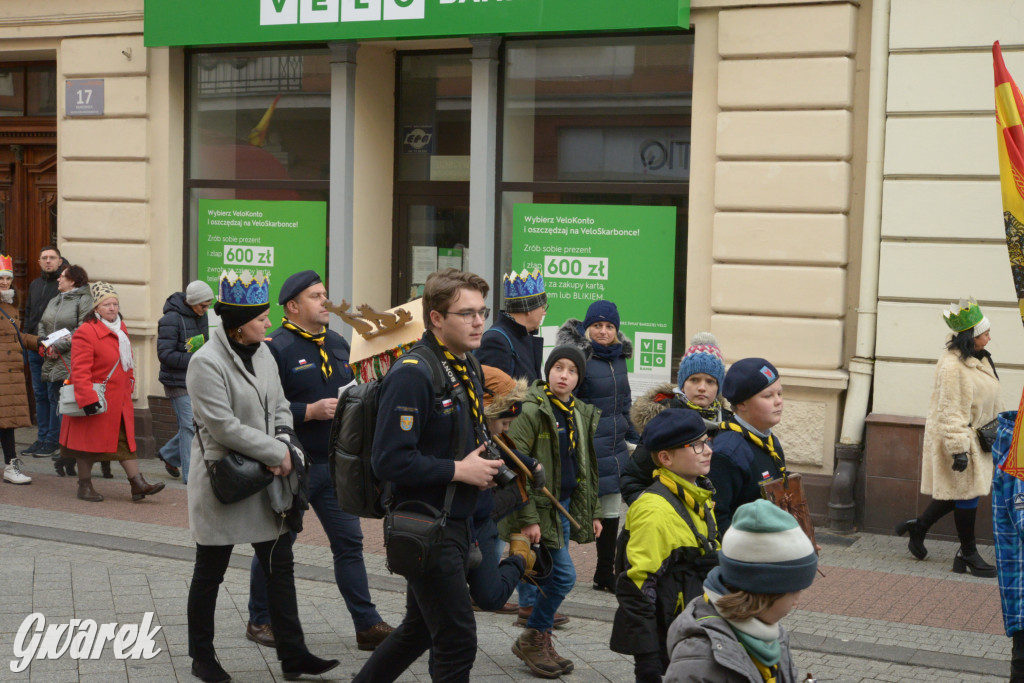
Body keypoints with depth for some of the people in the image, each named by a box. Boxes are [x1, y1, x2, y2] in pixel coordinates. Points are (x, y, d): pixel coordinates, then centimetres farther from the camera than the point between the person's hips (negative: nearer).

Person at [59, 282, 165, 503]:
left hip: (120, 399, 8)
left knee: (126, 439, 6)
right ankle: (84, 486, 16)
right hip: (95, 401, -8)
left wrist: (129, 383, 20)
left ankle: (138, 484, 4)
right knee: (88, 442, 4)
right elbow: (80, 370, -21)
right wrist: (88, 399, -25)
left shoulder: (120, 329, 11)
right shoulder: (85, 333, -17)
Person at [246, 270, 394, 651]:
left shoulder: (337, 344, 11)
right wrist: (310, 412, -23)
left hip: (334, 463, 7)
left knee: (349, 542, 7)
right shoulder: (276, 348, -13)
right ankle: (260, 621, 24)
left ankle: (367, 625, 12)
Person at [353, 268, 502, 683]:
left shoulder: (467, 368, 10)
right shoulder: (413, 374, -20)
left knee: (420, 629, 21)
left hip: (456, 522, 9)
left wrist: (483, 462, 4)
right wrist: (459, 471, -20)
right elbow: (391, 461, -25)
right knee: (457, 641, -4)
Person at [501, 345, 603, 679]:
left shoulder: (583, 414, 11)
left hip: (567, 506, 7)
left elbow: (588, 467, 19)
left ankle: (538, 641, 22)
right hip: (541, 506, -7)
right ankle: (533, 638, 8)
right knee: (564, 575, -9)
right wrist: (527, 518, -21)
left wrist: (594, 512, 15)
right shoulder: (532, 410, -13)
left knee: (552, 576, 10)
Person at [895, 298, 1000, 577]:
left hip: (974, 437, 10)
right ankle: (968, 553, 12)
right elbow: (951, 412, -24)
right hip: (956, 436, -10)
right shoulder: (952, 366, -23)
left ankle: (918, 527, 32)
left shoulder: (979, 359, 8)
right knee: (967, 493, -1)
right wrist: (958, 448, -25)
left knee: (960, 492, 15)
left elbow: (990, 400, 21)